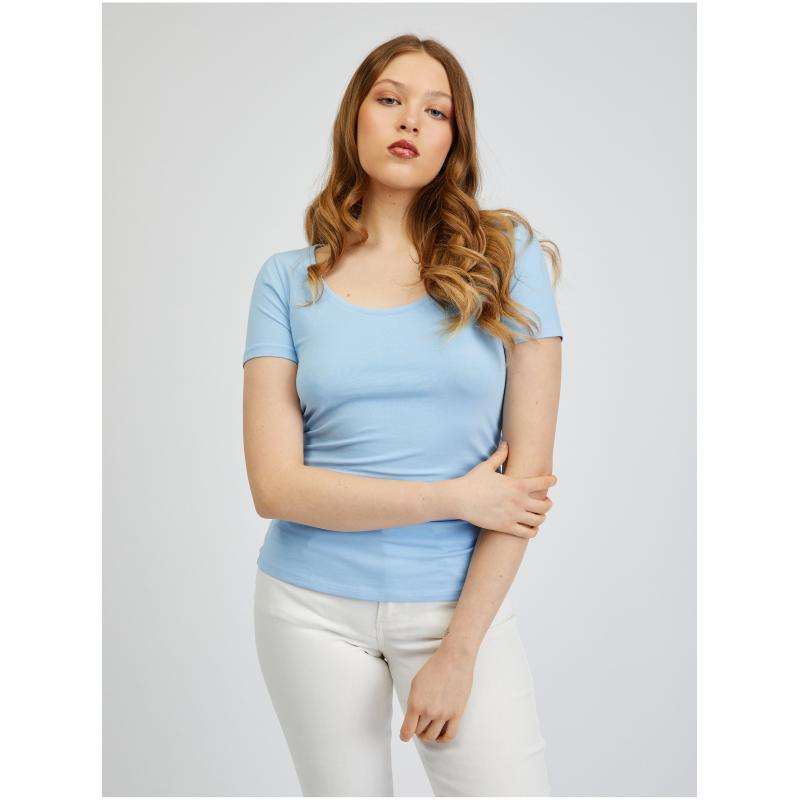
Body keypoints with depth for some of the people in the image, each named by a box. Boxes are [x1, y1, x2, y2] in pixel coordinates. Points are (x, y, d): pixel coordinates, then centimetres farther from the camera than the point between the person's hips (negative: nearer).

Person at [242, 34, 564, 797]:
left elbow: (529, 471, -6)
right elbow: (276, 486, -7)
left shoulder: (506, 256, -2)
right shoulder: (288, 278, 0)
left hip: (460, 601, 0)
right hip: (314, 603, 1)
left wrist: (459, 649, -9)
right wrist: (455, 498, -13)